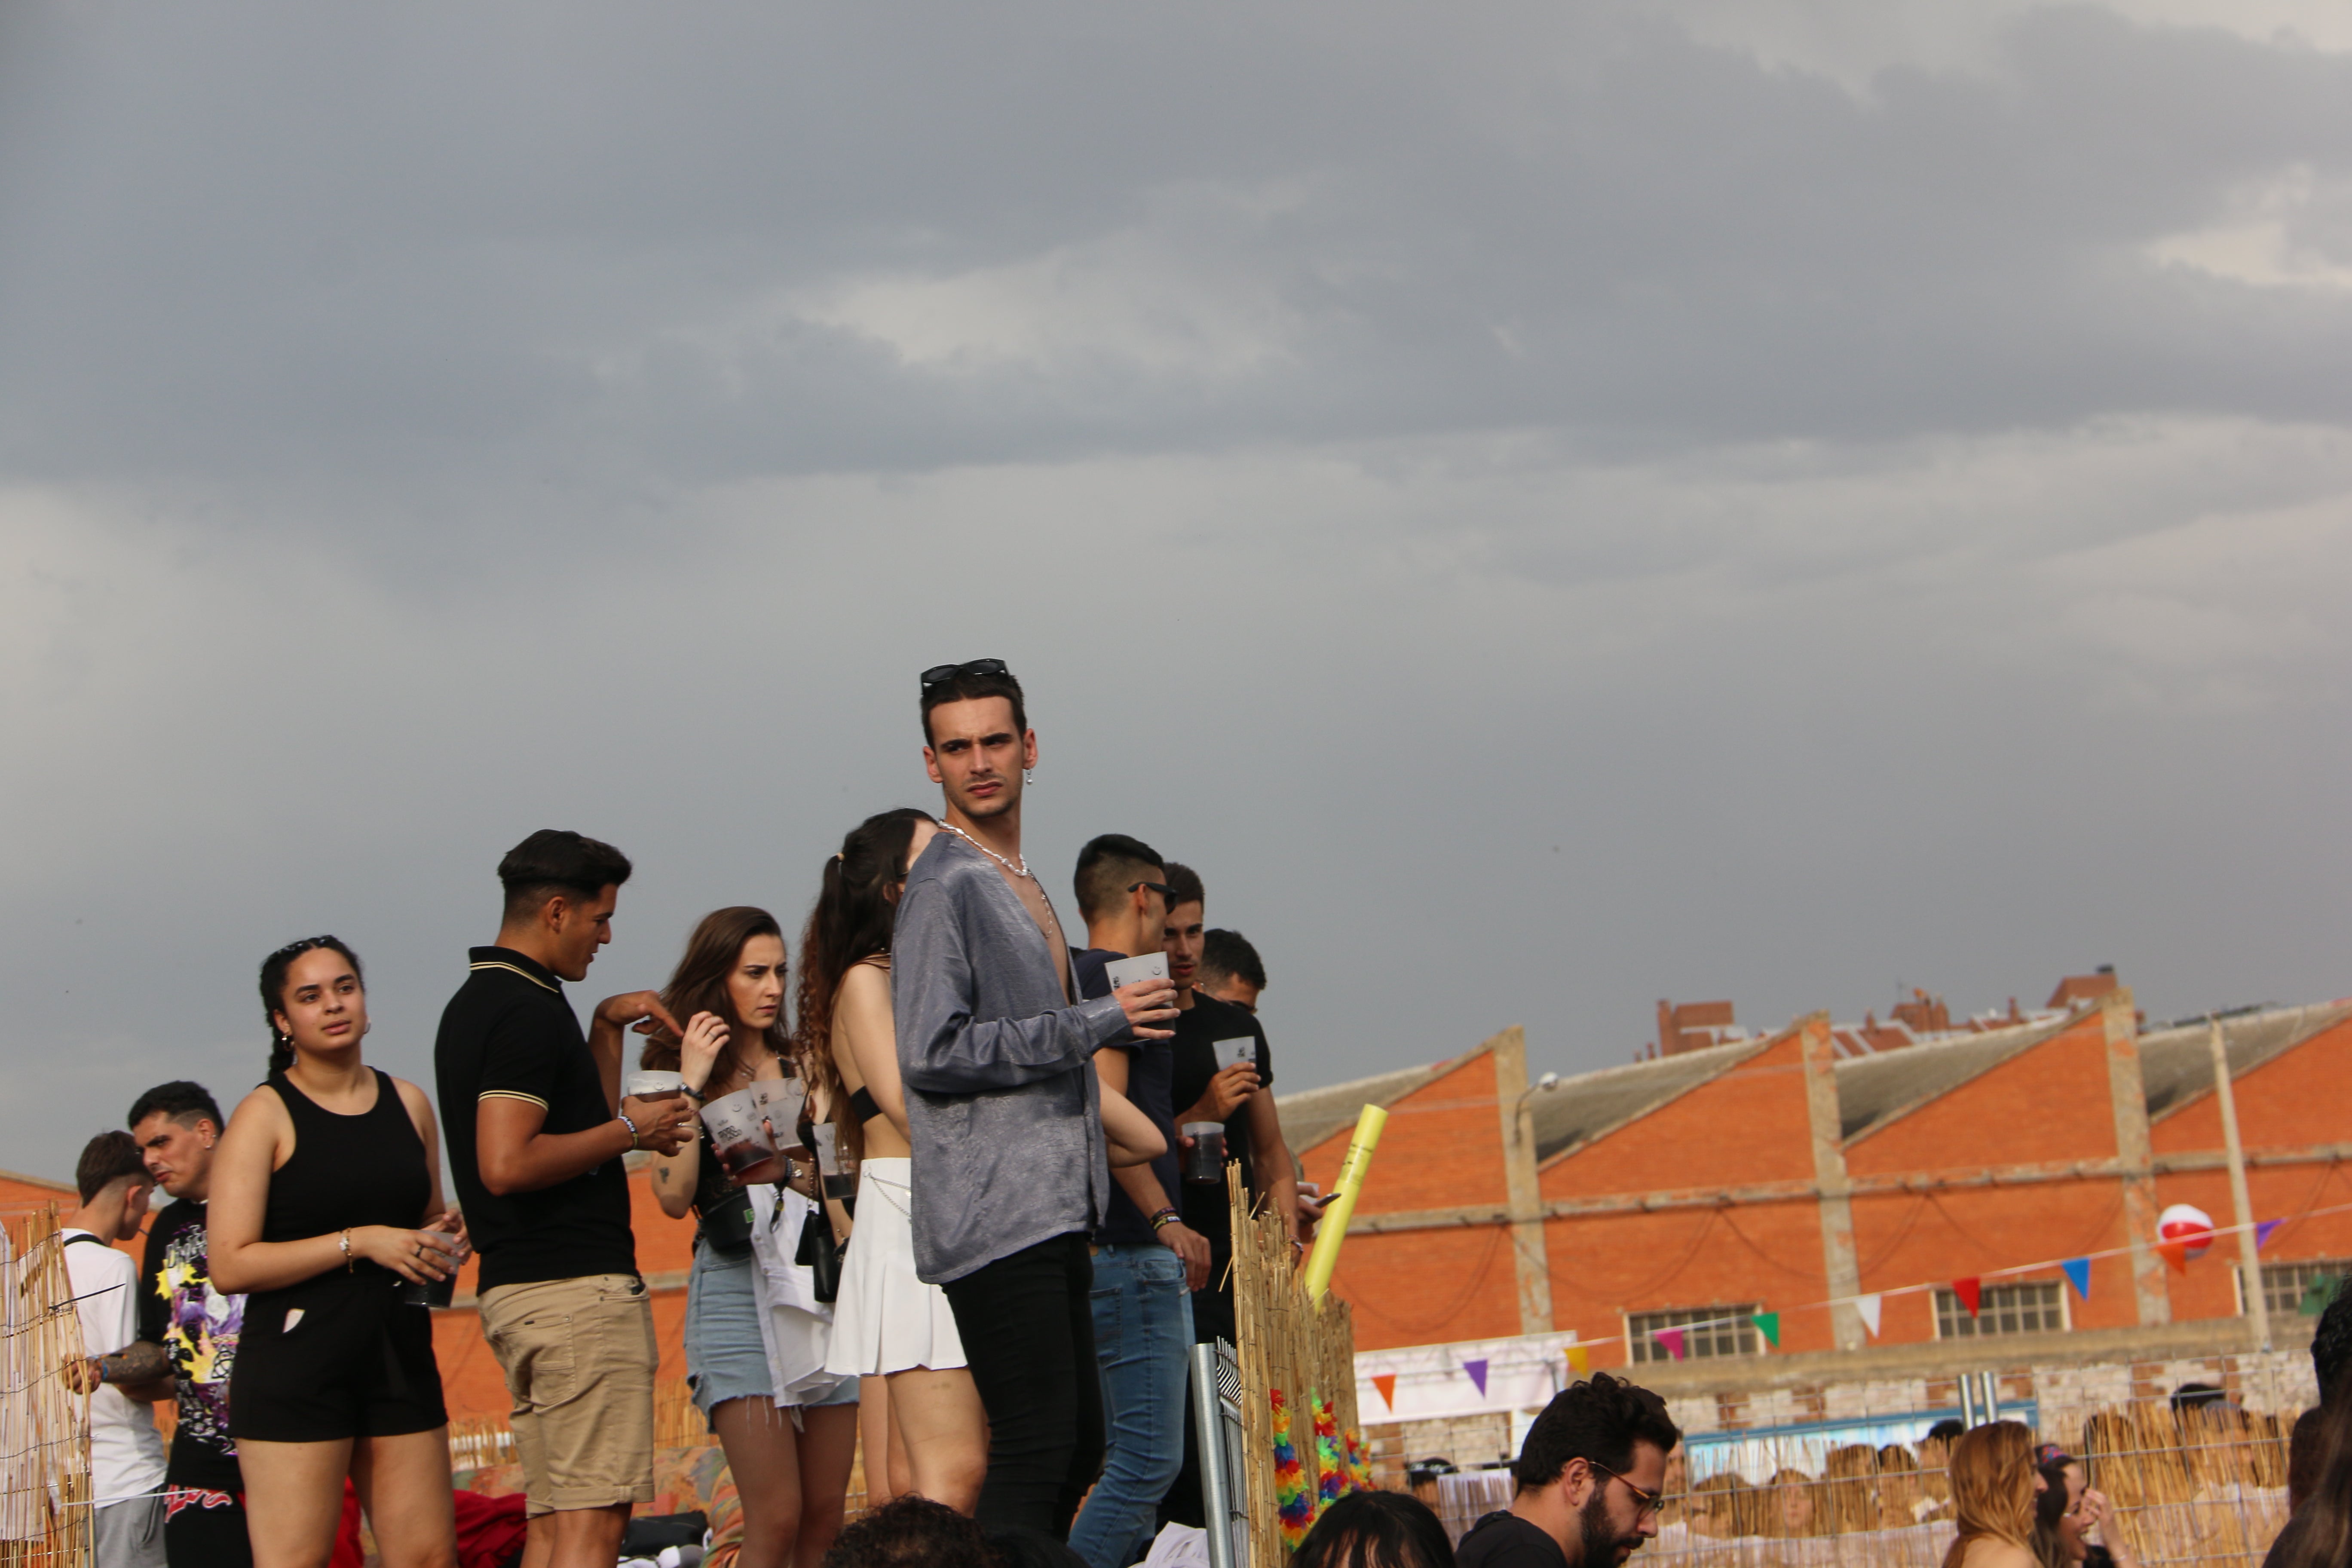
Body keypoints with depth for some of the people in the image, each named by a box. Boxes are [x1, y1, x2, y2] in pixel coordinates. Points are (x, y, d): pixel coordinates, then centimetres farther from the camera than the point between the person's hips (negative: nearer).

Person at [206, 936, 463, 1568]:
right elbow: (231, 1265, -12)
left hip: (399, 1359, 5)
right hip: (296, 1366, -5)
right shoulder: (266, 1115, -3)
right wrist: (359, 1243, -16)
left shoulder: (408, 1104, 13)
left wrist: (442, 1247, 6)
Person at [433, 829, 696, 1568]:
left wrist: (608, 1026, 19)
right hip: (575, 1286, -10)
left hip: (514, 1287, 10)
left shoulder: (474, 1003, 19)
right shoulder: (529, 1010, -13)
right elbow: (507, 1164, -22)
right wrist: (630, 1130, -12)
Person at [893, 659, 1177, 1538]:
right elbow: (931, 1055, -19)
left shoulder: (1019, 885, 21)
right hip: (995, 1224, -10)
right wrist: (1094, 1023, -14)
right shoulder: (945, 886, -10)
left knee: (1078, 1445, 10)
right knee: (1035, 1450, -13)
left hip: (1051, 1219, 10)